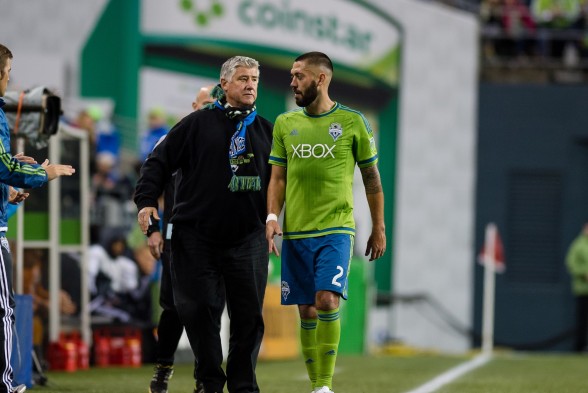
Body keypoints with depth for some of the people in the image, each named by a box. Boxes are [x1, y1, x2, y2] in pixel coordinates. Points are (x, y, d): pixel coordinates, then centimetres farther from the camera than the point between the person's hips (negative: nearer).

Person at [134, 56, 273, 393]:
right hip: (196, 238, -2)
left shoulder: (266, 130, 12)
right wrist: (147, 200, -7)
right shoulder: (199, 123, 4)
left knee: (249, 315, -1)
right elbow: (160, 161, 4)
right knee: (199, 310, -2)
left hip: (248, 238, 2)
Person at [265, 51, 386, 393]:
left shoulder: (352, 122, 0)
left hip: (336, 229, -4)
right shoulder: (285, 124, 9)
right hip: (296, 233, 4)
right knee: (307, 311, 5)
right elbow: (278, 177, 12)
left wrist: (379, 229, 7)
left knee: (327, 301, -20)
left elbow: (372, 178, 6)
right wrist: (272, 217, -4)